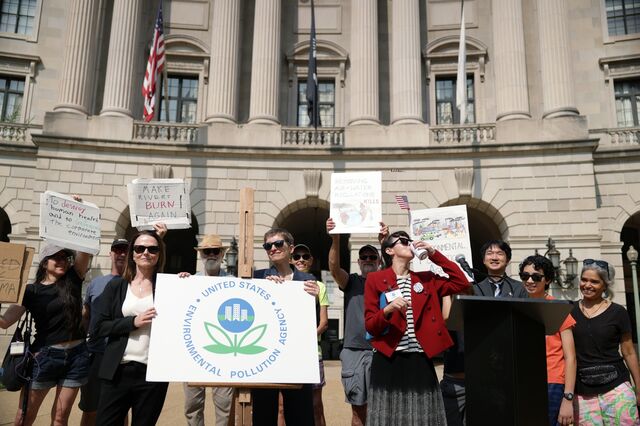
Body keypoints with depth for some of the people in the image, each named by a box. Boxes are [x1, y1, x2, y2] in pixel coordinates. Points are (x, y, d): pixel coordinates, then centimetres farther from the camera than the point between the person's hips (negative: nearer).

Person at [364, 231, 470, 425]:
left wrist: (434, 254, 2)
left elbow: (461, 283, 4)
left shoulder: (426, 279, 13)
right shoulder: (375, 279, 2)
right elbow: (370, 325, -1)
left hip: (420, 360, 3)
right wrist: (388, 310, -22)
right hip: (388, 360, -3)